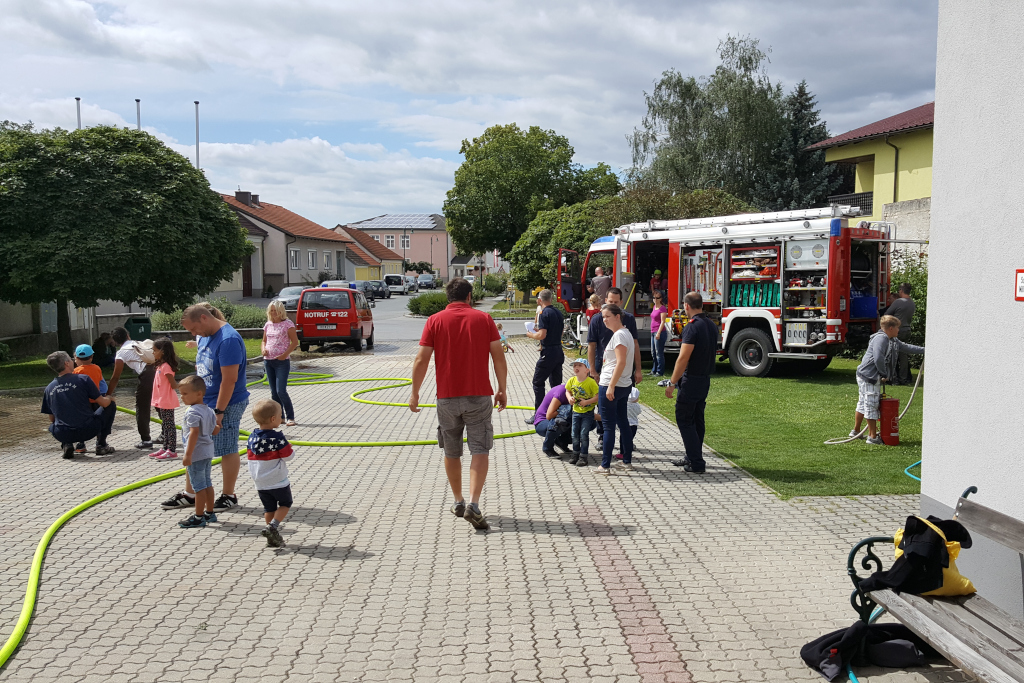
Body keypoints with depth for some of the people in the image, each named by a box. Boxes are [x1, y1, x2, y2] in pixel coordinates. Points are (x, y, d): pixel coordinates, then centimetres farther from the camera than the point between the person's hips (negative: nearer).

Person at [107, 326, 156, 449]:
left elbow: (115, 378, 12)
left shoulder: (121, 353, 11)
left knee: (141, 408, 9)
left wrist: (107, 395, 19)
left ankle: (145, 440, 10)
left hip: (146, 375, -6)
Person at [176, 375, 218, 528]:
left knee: (199, 486, -2)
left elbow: (194, 433, -26)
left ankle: (198, 517, 5)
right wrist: (217, 423, 30)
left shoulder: (192, 412, -18)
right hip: (208, 452, 9)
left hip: (196, 454, -9)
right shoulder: (208, 410, 9)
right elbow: (214, 431, 11)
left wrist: (188, 454, -26)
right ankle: (209, 513, 25)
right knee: (207, 483, 16)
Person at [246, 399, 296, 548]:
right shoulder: (277, 438, -19)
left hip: (260, 484, 5)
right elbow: (288, 456, -15)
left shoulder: (252, 438, 0)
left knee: (269, 508, 15)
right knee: (285, 504, 14)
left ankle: (273, 538, 17)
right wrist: (289, 448, 3)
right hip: (279, 482, -5)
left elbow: (250, 458, 9)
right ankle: (273, 526, -5)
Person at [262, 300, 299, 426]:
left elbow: (295, 342, -8)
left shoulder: (287, 324, -6)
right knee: (274, 392, 10)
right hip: (268, 361, 6)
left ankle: (291, 418, -4)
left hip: (282, 361, -6)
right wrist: (263, 349, -2)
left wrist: (285, 354, -19)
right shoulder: (268, 325, 11)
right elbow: (264, 341, 20)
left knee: (281, 391, -13)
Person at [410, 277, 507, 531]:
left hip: (447, 397, 1)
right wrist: (502, 390, 8)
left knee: (451, 453, 15)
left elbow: (421, 360, -3)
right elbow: (498, 357, 0)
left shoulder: (435, 321, 1)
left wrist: (415, 393, 6)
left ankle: (458, 502, 26)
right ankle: (473, 505, -14)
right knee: (480, 451, 0)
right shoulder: (483, 319, 2)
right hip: (479, 396, -1)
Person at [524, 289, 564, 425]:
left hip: (548, 352, -8)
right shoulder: (558, 312, 10)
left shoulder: (544, 313, -14)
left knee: (538, 383, 2)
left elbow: (542, 335, -21)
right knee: (556, 383, 15)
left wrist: (531, 335, -1)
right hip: (559, 351, 8)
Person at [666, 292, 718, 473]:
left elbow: (683, 358, -22)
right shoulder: (712, 325, 8)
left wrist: (672, 383, -18)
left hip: (691, 380, -9)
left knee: (684, 420, -2)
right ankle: (692, 458, 25)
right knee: (697, 420, 16)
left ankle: (696, 463, -4)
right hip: (706, 379, 9)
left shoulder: (692, 327, -19)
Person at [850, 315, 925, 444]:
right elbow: (878, 358, -25)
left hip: (866, 377, 11)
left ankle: (856, 431, 29)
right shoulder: (881, 338, -17)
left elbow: (906, 347, 30)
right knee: (872, 405, -5)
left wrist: (924, 350, 33)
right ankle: (873, 437, 0)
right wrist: (884, 374, -14)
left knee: (863, 404, 18)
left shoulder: (893, 341, 15)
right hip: (868, 377, -11)